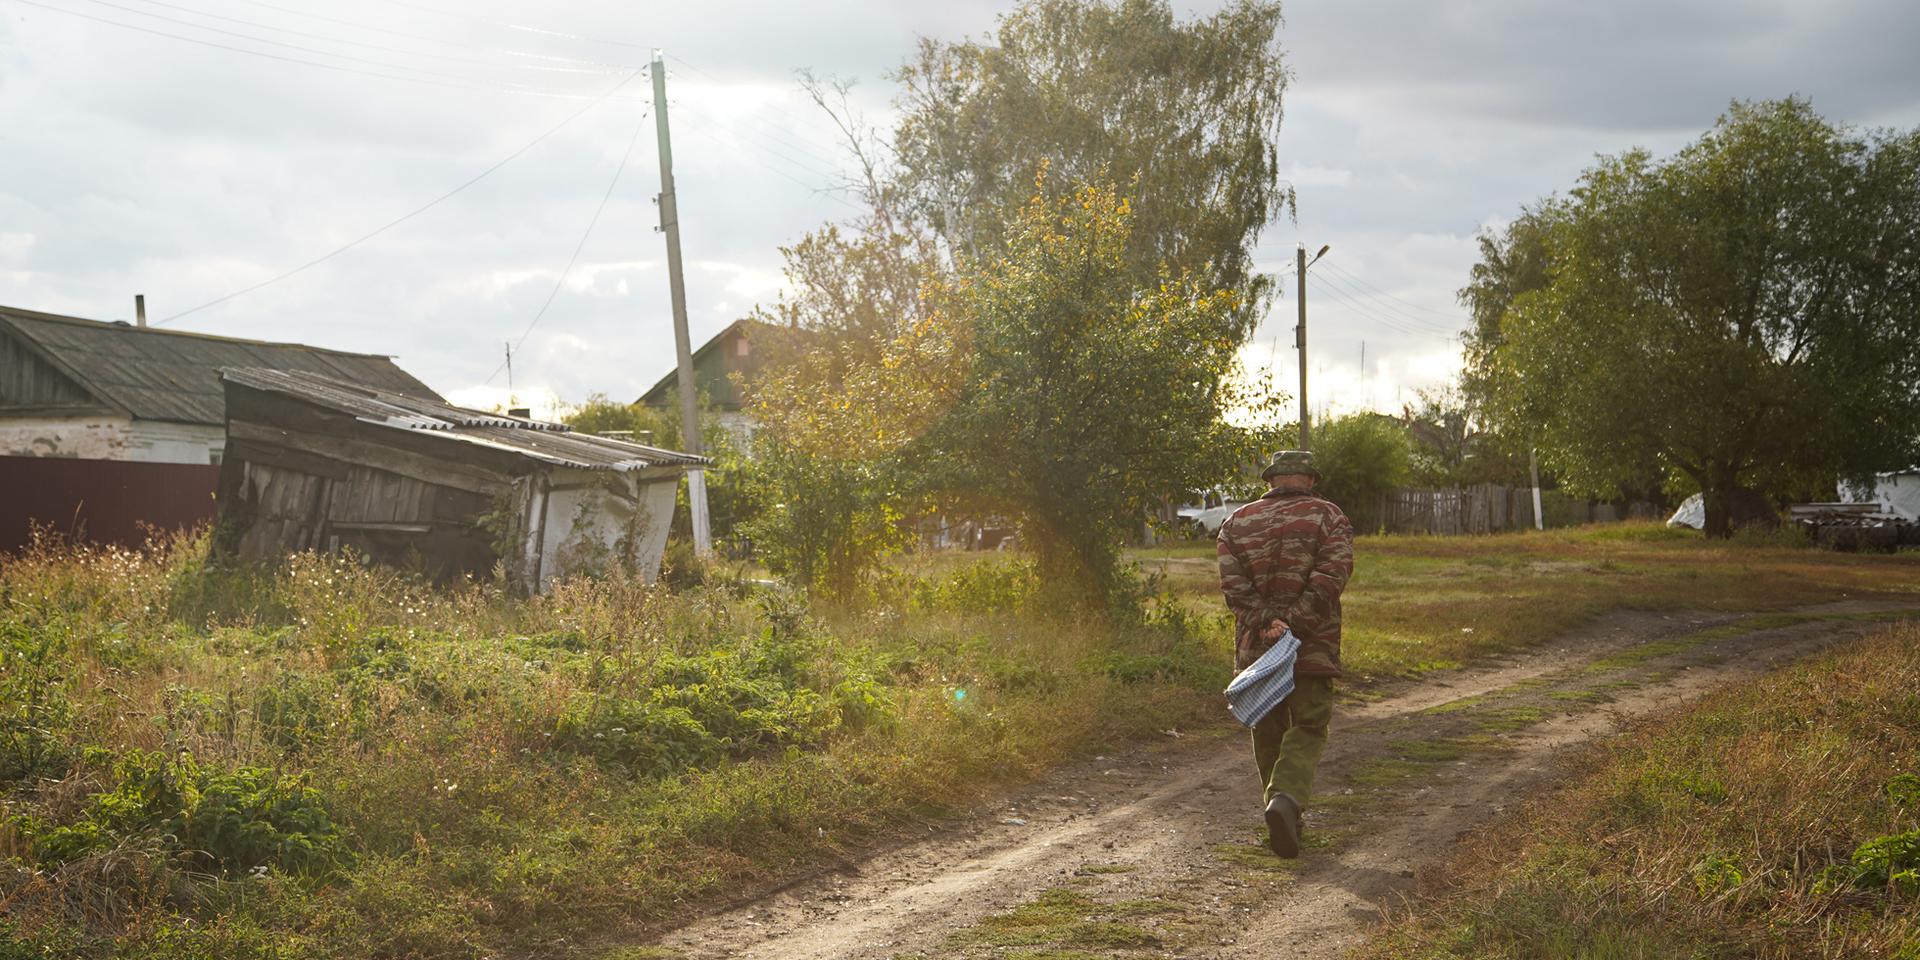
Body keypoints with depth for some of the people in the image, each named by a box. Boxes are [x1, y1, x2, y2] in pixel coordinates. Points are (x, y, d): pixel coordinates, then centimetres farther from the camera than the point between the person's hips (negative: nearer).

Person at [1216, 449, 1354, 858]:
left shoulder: (1237, 522, 9)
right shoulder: (1328, 517, 1)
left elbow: (1233, 585, -6)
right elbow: (1330, 578, -14)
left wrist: (1266, 622, -14)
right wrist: (1294, 622, -16)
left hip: (1254, 645, 3)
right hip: (1313, 645, -3)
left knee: (1268, 729, 14)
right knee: (1308, 728, 2)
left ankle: (1287, 823, 19)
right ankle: (1286, 798, -23)